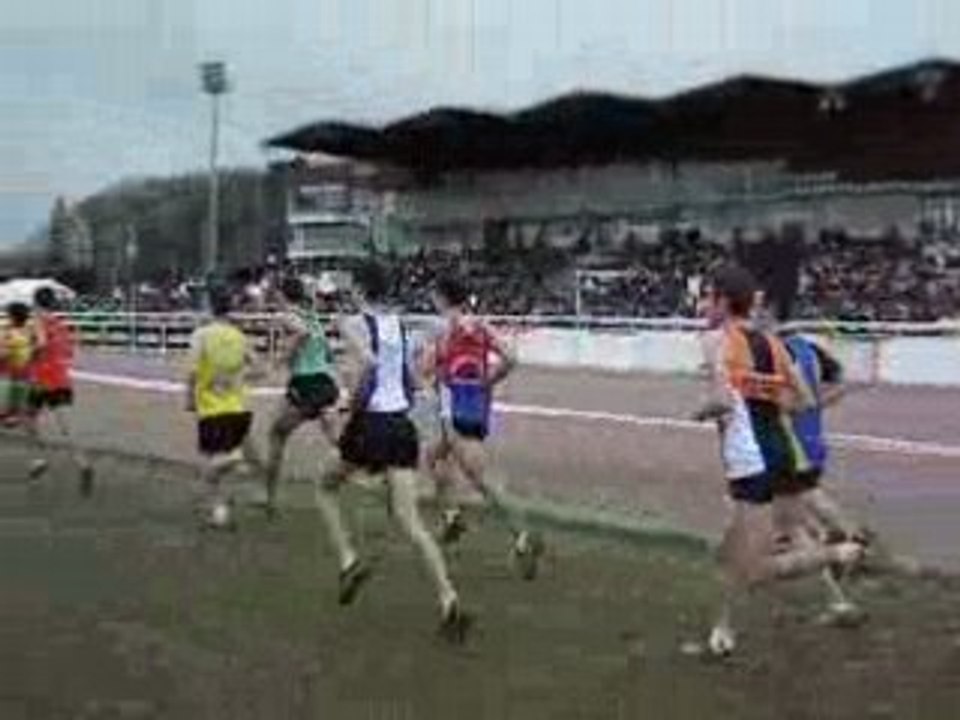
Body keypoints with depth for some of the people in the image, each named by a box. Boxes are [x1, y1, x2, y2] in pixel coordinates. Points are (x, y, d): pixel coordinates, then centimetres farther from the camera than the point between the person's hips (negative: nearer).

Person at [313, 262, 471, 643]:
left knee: (327, 487, 23)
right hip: (401, 422, 5)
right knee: (409, 518, -1)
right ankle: (449, 601, -15)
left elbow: (368, 364, -25)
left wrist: (353, 405, -14)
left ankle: (349, 561, 8)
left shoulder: (355, 324, -6)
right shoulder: (400, 325, 13)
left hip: (370, 422, -5)